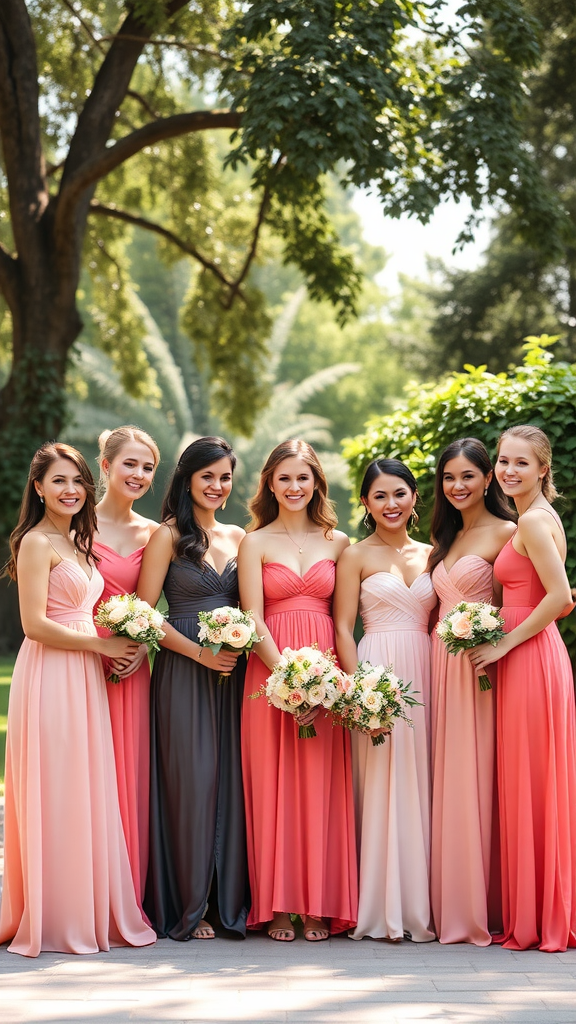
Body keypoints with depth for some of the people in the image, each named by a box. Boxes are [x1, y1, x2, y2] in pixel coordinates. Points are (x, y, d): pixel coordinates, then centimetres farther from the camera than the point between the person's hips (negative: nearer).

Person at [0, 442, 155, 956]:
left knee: (88, 793, 8)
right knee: (57, 796, -4)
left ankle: (92, 911, 14)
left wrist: (125, 645, 8)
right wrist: (102, 644, -11)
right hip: (50, 677, -8)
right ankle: (55, 919, 2)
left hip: (85, 678, 8)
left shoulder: (77, 542, 18)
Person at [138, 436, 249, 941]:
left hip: (232, 671, 5)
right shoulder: (168, 536, -2)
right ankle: (186, 907, 3)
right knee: (190, 779, -5)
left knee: (232, 777, 3)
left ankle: (232, 899, 11)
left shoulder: (238, 537, 14)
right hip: (182, 669, -5)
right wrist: (200, 653, -13)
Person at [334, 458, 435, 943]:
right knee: (381, 787, -5)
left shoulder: (431, 554, 14)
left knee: (420, 786, 2)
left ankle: (419, 904, 7)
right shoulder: (356, 556, 3)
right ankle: (383, 908, -1)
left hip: (424, 674, 4)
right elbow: (343, 629, -1)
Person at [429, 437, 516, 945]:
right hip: (441, 664, 7)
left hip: (478, 667, -7)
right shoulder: (447, 539, 19)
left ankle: (479, 908, -2)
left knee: (474, 782, -7)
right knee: (446, 783, 3)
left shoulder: (505, 533, -4)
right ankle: (452, 905, 6)